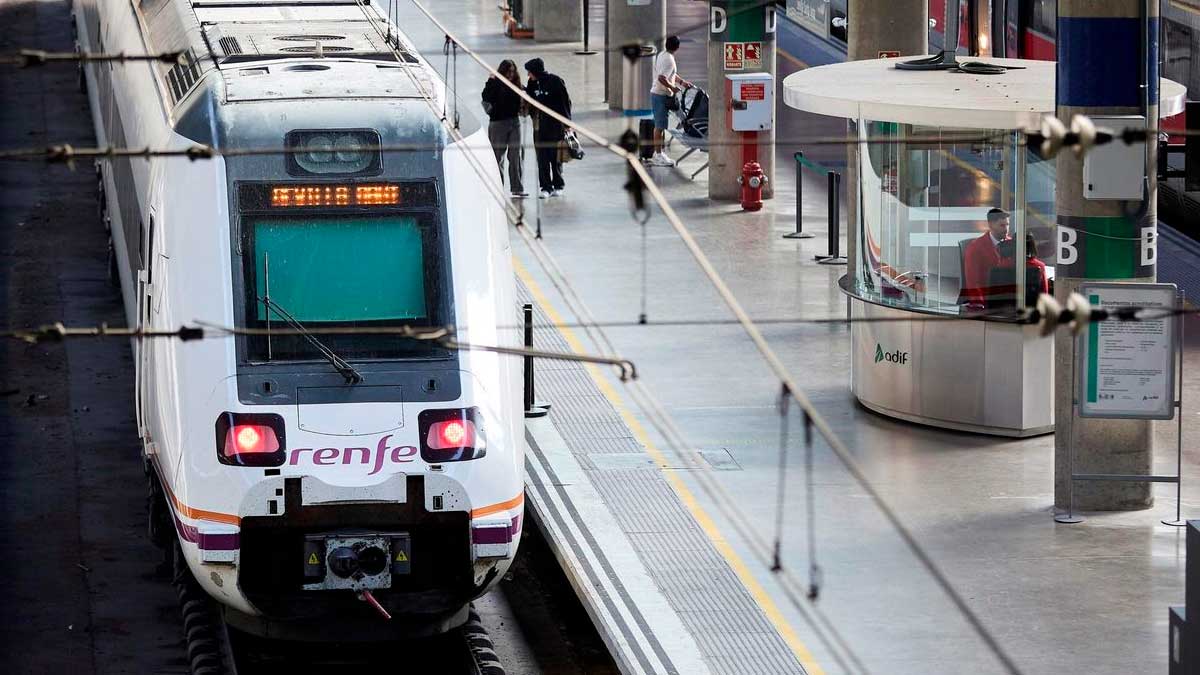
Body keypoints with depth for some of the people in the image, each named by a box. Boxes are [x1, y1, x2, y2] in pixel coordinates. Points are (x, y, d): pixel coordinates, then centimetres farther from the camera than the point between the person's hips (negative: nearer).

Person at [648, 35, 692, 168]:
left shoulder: (662, 55, 11)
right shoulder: (669, 59, -20)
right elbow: (661, 78, -28)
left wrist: (682, 82, 18)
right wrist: (672, 88, -18)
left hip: (657, 93, 10)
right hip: (661, 95, -10)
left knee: (660, 125, 16)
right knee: (660, 126, -6)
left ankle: (658, 153, 22)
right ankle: (658, 155, -3)